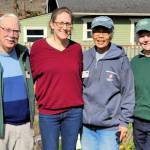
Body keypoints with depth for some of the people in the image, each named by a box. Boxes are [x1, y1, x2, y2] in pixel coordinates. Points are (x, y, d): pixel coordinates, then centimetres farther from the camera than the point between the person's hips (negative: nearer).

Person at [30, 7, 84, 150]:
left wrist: (80, 101, 11)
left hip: (74, 111, 3)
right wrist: (39, 97, -3)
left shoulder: (76, 48, 4)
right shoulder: (38, 47, -4)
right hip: (48, 112, -2)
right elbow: (30, 77, 4)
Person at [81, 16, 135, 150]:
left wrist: (124, 121, -6)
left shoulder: (121, 59, -6)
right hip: (86, 124, 4)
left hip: (110, 125, -3)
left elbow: (128, 92, -4)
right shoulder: (85, 57, 4)